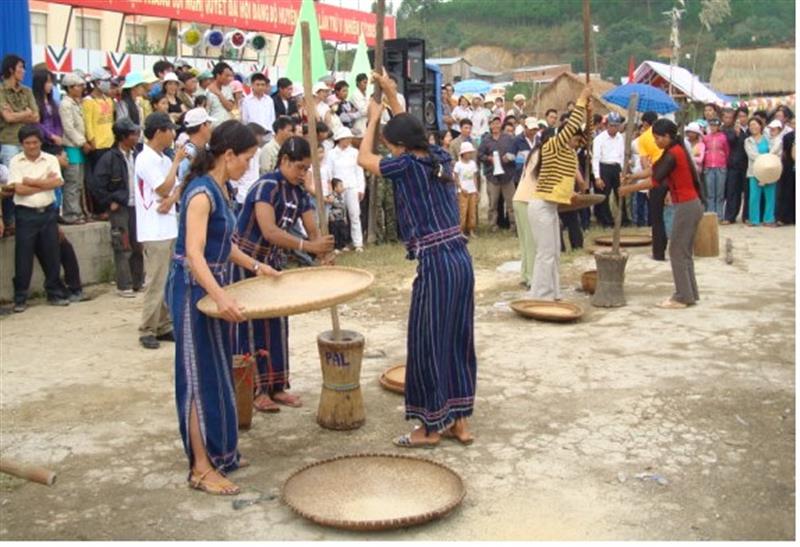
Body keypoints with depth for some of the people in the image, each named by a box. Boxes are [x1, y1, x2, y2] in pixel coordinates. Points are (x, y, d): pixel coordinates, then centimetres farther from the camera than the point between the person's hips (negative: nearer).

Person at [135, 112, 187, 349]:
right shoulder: (146, 159, -11)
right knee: (156, 283, -7)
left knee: (168, 281, 11)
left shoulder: (164, 159, 14)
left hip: (169, 227, 8)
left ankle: (163, 327, 18)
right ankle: (147, 331, 1)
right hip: (154, 231, -8)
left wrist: (171, 200, -11)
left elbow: (177, 188, 12)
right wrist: (177, 161, -9)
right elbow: (164, 189, -17)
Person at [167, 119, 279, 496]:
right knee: (201, 376, -3)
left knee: (217, 371, 17)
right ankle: (201, 468, 7)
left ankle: (219, 451, 30)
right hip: (194, 289, -9)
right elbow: (194, 253, -32)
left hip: (214, 285, 9)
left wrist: (255, 266, 19)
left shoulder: (221, 189, 8)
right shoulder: (202, 192, -21)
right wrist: (220, 297, -44)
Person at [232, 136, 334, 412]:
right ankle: (254, 390, 10)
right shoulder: (267, 186, -23)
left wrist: (323, 254, -20)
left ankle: (276, 386, 20)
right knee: (251, 326, 0)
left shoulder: (299, 193, 1)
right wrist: (307, 246, -38)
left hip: (273, 262, 8)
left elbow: (313, 231, -2)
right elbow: (269, 231, -34)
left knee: (277, 324, 10)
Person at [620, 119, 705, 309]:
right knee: (684, 252, 14)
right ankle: (690, 293, 20)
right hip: (691, 205, 10)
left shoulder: (673, 154, -17)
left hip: (686, 207, -10)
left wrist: (629, 188, -10)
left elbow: (656, 181, -18)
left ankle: (683, 297, 1)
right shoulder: (677, 150, 13)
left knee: (677, 252, -4)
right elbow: (657, 170, 17)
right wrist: (633, 178, 10)